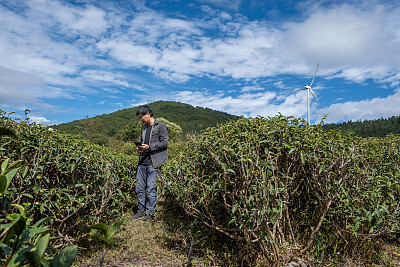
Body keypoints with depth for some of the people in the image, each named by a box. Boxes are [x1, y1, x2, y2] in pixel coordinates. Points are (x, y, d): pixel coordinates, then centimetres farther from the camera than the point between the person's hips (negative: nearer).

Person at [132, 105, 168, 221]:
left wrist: (149, 147, -18)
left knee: (151, 187, -4)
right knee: (139, 186, 8)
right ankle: (141, 210, 22)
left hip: (154, 162, -7)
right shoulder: (144, 127, 20)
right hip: (143, 161, 7)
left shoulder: (161, 126, -3)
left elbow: (164, 143, -9)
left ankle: (150, 212, 9)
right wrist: (140, 148, 7)